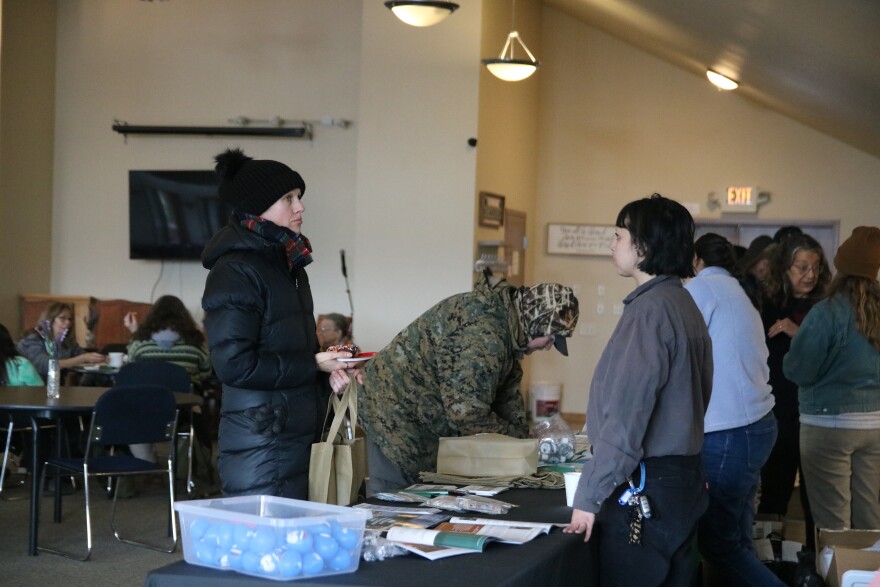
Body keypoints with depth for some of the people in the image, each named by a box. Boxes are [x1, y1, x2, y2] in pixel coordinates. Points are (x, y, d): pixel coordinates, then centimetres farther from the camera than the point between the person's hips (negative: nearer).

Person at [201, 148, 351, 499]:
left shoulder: (288, 264, 15)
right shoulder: (236, 272, -13)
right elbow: (234, 364, -20)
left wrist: (330, 365, 7)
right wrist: (313, 366, -14)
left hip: (297, 439, 9)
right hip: (259, 442, -9)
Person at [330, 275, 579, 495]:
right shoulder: (483, 337, -30)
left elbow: (508, 391, 13)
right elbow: (468, 414, -28)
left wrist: (522, 439, 5)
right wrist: (516, 437, -14)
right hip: (398, 419, -10)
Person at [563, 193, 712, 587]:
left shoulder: (650, 308, -16)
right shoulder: (684, 303, 13)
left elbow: (626, 413, -21)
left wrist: (589, 495, -17)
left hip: (646, 487, -9)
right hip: (681, 479, 9)